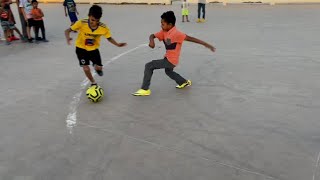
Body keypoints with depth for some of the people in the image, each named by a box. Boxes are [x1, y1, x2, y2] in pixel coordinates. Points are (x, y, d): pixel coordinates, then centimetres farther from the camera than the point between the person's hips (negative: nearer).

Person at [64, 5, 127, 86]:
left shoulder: (104, 28, -23)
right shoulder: (81, 23, -28)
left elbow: (109, 38, -5)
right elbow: (67, 31, -18)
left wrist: (118, 44, -21)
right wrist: (68, 38, -40)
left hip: (94, 49, 2)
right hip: (81, 48, -1)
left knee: (98, 68, -2)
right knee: (86, 69, -9)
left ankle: (97, 68, 39)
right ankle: (93, 83, 20)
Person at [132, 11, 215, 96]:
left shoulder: (176, 33, -25)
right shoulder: (164, 32, -2)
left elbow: (191, 38, -26)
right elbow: (152, 35, 1)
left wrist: (206, 44, -27)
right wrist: (151, 41, -25)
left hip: (171, 60, -9)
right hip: (168, 57, 9)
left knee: (148, 66, -11)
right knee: (168, 71, 37)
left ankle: (145, 89, -3)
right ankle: (184, 82, 49)